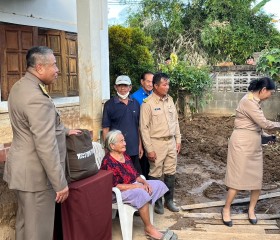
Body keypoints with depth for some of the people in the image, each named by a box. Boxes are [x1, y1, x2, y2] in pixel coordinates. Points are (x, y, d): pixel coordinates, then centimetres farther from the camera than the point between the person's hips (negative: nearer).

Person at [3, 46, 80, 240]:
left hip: (22, 169, 10)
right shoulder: (37, 97, -25)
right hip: (35, 174, -10)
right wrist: (60, 183, -20)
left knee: (25, 221, 24)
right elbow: (46, 146, -26)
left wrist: (63, 131, 23)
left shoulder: (20, 87, 7)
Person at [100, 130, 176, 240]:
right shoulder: (108, 162, -20)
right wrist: (137, 186, -25)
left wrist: (144, 182, -8)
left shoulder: (125, 156, 6)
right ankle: (148, 228, -17)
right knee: (141, 194, -34)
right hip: (117, 192, -9)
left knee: (158, 185, -1)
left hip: (132, 185, 9)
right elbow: (115, 186, -24)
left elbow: (135, 174, 11)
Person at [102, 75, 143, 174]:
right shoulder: (109, 105, -4)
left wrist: (140, 145, 10)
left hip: (134, 150, 4)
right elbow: (105, 128, -4)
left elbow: (138, 126, 12)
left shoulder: (135, 103, 8)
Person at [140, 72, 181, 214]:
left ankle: (169, 200, 29)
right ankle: (157, 202, 23)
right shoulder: (148, 103, -14)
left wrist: (178, 140, 11)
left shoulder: (169, 100, 6)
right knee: (155, 174, 6)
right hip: (157, 143, -6)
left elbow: (175, 121, 13)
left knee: (170, 173, 14)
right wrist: (149, 149, -15)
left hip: (171, 142, 6)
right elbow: (144, 127, -14)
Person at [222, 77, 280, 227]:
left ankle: (251, 209, 26)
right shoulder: (248, 101, -18)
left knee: (257, 178, 10)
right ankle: (226, 209, 14)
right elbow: (264, 123, -19)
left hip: (254, 144, 9)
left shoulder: (255, 101, 11)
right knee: (239, 178, -2)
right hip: (242, 143, -9)